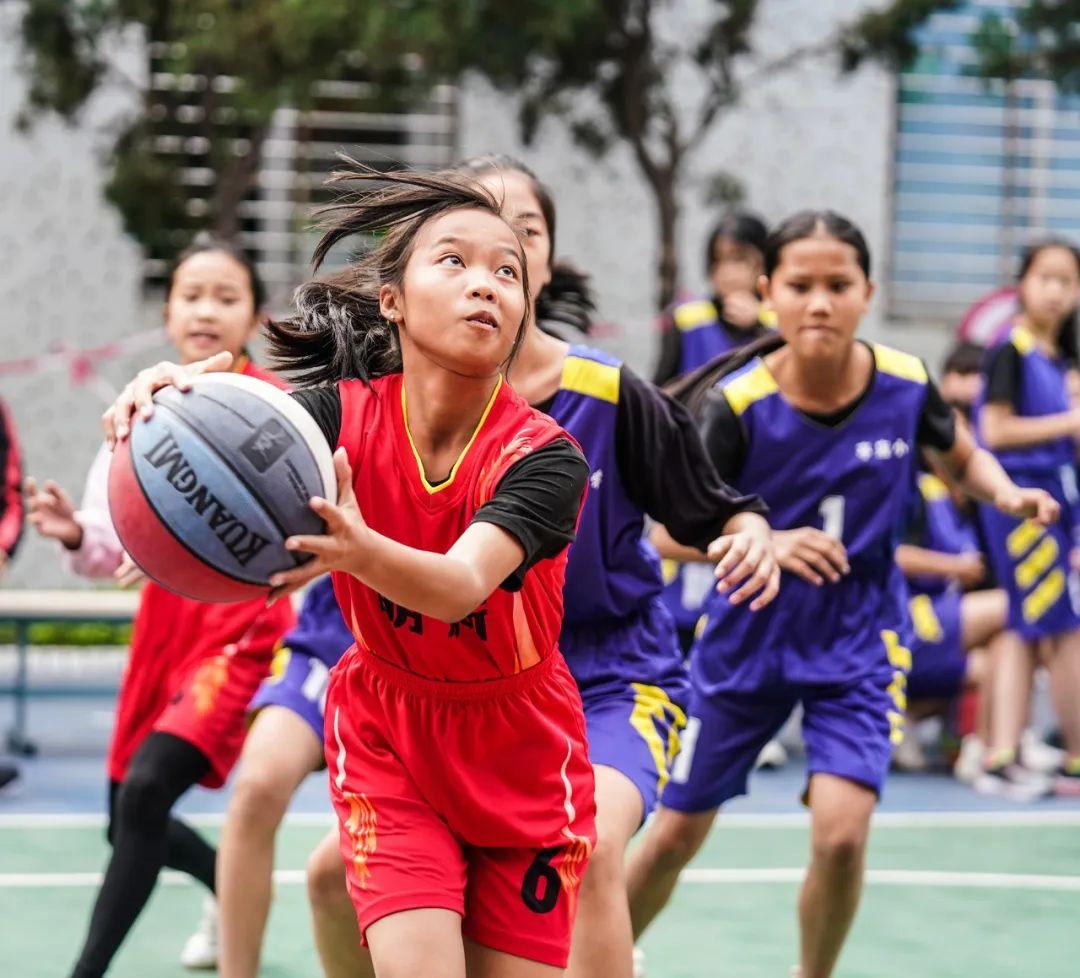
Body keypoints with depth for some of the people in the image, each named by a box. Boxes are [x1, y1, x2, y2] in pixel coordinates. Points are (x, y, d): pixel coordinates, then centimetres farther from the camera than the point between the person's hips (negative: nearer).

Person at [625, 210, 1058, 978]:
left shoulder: (904, 384, -12)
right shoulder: (735, 403, -20)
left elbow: (963, 456, 9)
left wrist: (1006, 492, -13)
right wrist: (766, 544, -42)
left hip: (859, 641, 0)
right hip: (749, 635, 0)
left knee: (841, 833, -19)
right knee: (675, 836, 11)